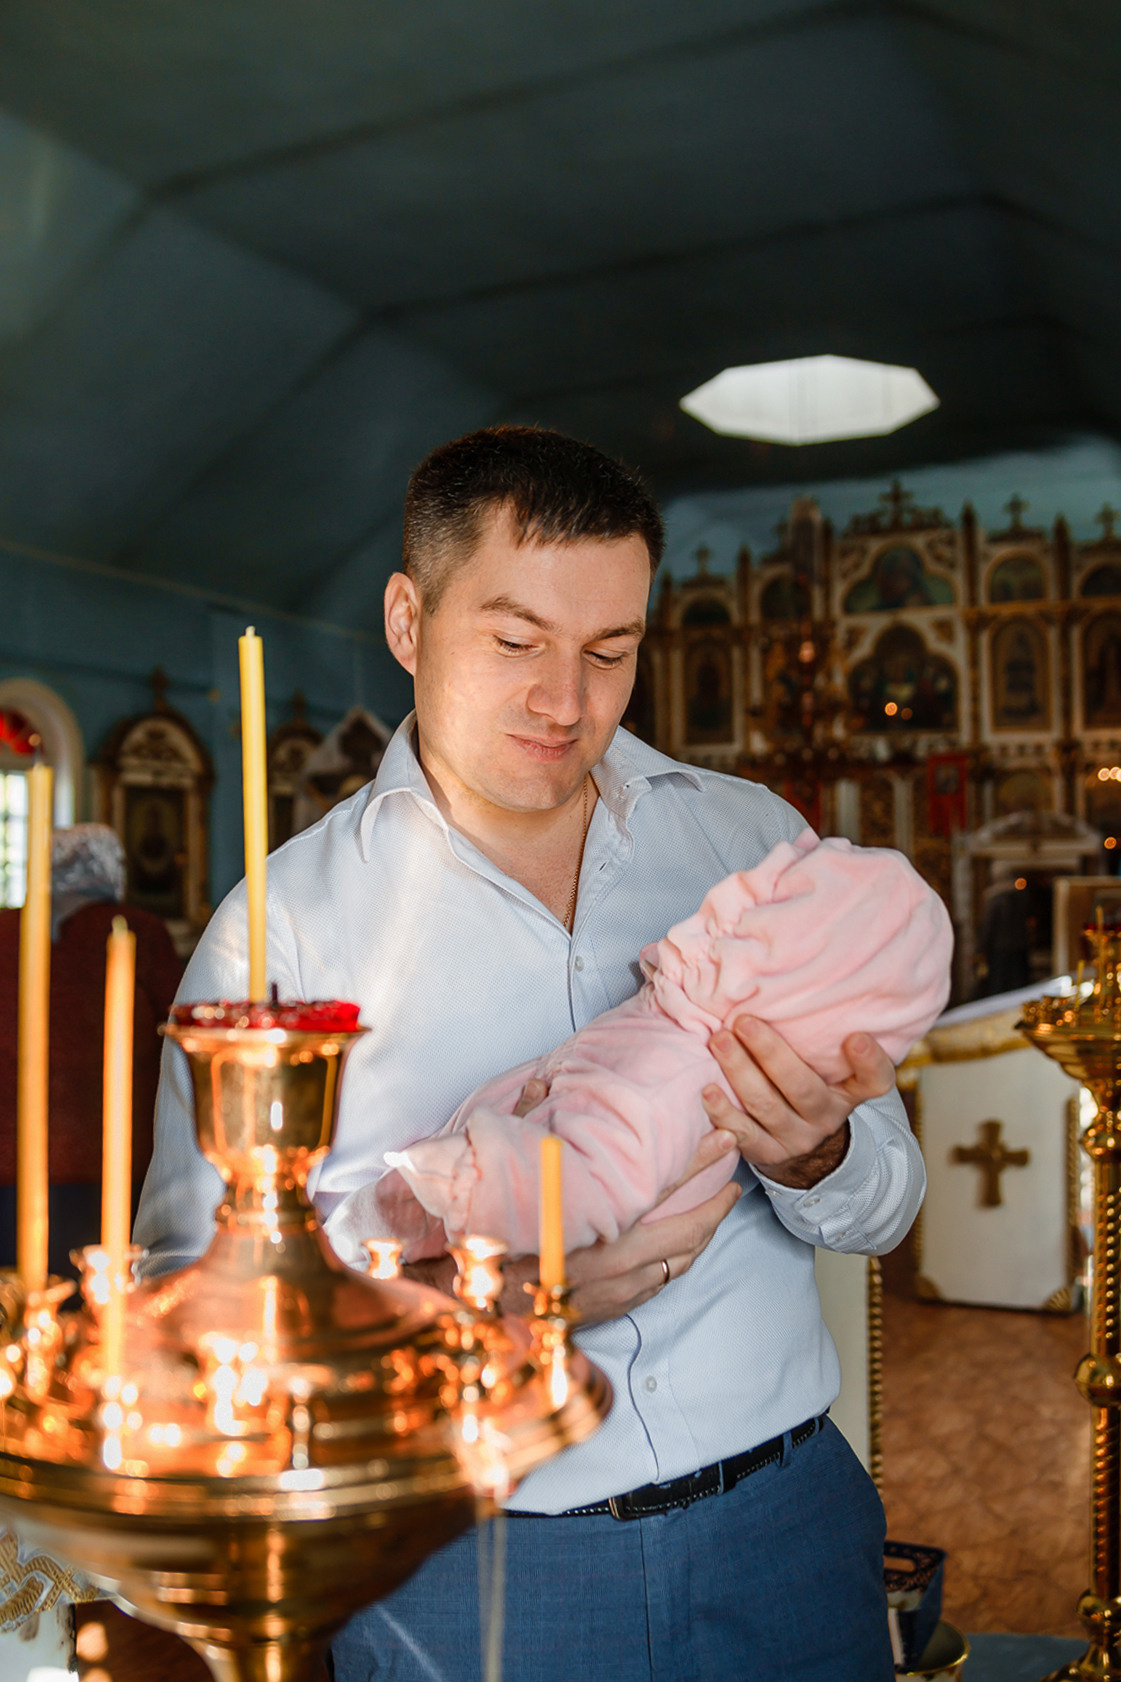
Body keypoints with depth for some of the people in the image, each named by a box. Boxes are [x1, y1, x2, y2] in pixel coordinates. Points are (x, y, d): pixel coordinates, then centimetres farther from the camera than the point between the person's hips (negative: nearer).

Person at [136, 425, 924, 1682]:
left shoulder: (753, 840, 1)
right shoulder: (282, 923, -7)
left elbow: (885, 1207, 5)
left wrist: (812, 1158, -19)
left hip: (782, 1525, 3)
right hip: (462, 1567, -2)